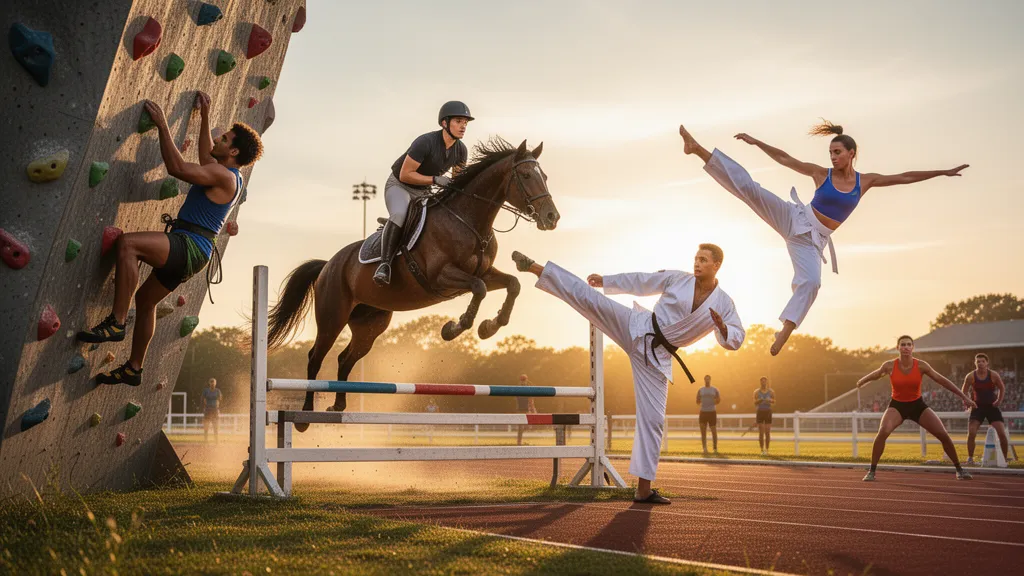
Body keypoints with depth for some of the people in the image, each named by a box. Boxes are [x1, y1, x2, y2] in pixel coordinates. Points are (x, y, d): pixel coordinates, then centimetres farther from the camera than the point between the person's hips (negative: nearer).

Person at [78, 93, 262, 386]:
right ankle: (133, 368, 28)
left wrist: (162, 125, -15)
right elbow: (205, 156, 39)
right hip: (187, 252, 11)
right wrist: (205, 117, 37)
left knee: (128, 242, -31)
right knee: (145, 299, 20)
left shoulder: (223, 175, -13)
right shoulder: (226, 175, 18)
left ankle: (116, 323, -30)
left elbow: (177, 167, -22)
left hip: (190, 246, -11)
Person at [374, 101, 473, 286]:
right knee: (398, 216, -36)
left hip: (423, 192, 8)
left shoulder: (461, 150, -7)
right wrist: (435, 179, -32)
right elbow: (405, 174, -26)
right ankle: (384, 265, -37)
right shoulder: (426, 142, -28)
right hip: (398, 186, -7)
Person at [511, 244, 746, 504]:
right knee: (588, 297, -18)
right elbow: (640, 282, 9)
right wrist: (606, 280, 14)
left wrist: (722, 327, -22)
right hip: (636, 328, 0)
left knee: (652, 418, -2)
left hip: (656, 356, 0)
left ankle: (644, 488, 4)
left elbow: (736, 340, 0)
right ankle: (534, 267, -9)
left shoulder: (723, 303, -1)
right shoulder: (677, 278, -2)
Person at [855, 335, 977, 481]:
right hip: (897, 406, -1)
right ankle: (872, 471, -16)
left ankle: (959, 469, 16)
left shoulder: (921, 365, -15)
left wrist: (964, 397, -10)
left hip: (918, 405, 1)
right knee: (883, 432, -29)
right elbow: (874, 375, 6)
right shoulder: (890, 366, -15)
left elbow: (942, 380, -10)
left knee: (943, 435, -6)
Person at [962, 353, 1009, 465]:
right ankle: (970, 458, 0)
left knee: (1002, 434, -8)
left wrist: (999, 401, -6)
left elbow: (1002, 388, 5)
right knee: (971, 433, -13)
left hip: (992, 406, 0)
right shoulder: (970, 377, -9)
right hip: (978, 407, 0)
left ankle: (1004, 458, 8)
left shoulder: (993, 375, -10)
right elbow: (964, 391, 5)